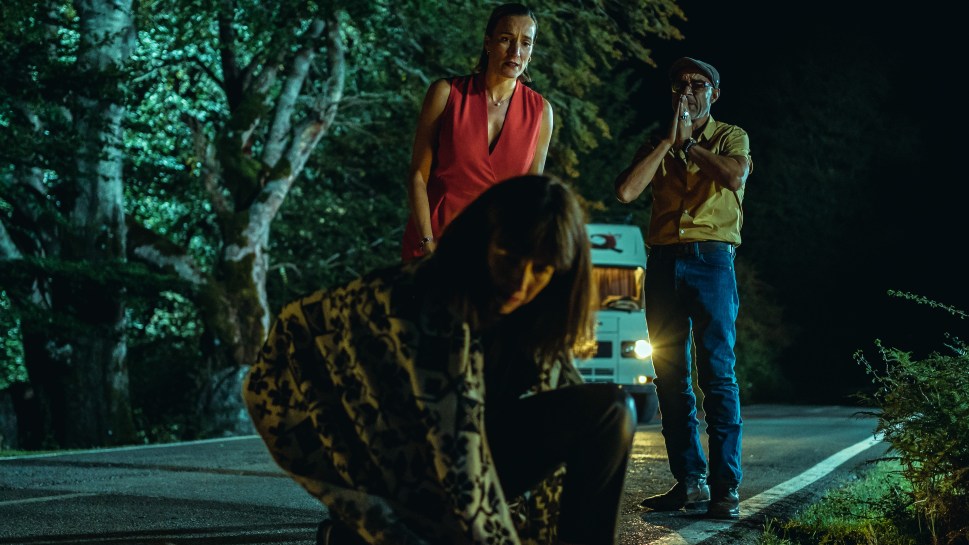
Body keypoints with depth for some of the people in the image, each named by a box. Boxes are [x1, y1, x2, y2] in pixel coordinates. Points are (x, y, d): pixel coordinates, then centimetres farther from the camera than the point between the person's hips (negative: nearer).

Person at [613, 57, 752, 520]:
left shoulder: (730, 137, 10)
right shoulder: (657, 145, 17)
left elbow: (735, 175, -14)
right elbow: (626, 191, -1)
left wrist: (688, 142, -3)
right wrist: (670, 141, 0)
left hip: (711, 260, -4)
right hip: (663, 261, 4)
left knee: (717, 373, -10)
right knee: (671, 377, 3)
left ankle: (725, 486, -11)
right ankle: (690, 481, 8)